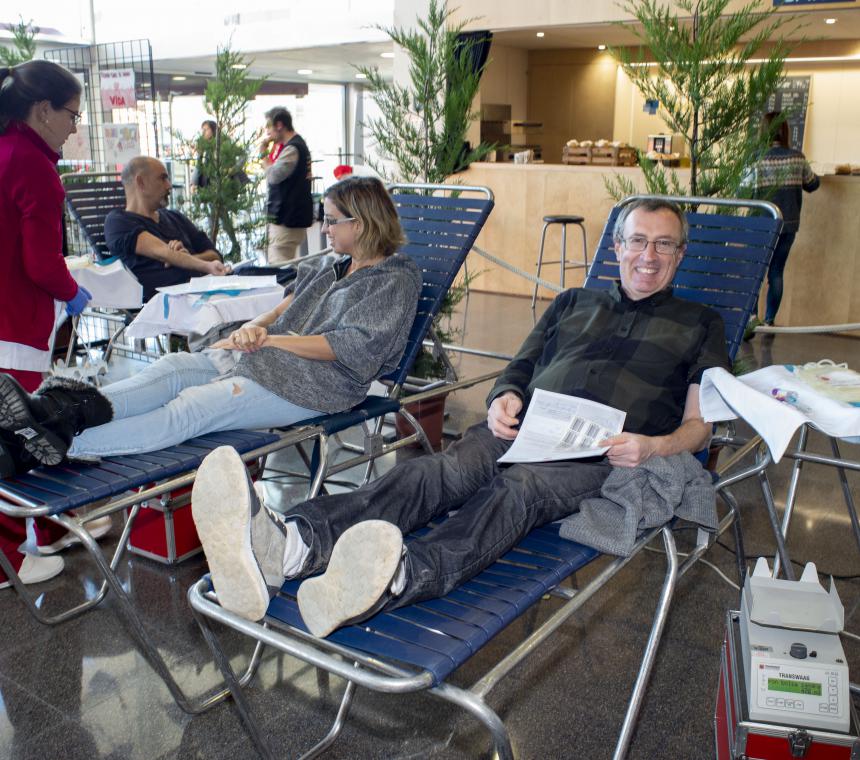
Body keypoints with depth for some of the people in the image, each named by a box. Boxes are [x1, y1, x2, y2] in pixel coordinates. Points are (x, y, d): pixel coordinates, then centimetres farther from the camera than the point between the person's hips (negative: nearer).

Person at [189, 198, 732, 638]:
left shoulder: (699, 324, 21)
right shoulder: (574, 303, 30)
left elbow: (701, 425, 12)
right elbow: (519, 368, 26)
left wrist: (653, 447, -11)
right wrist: (504, 398, 1)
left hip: (604, 453, -3)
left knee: (516, 488, -38)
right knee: (433, 472, -30)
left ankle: (399, 579, -67)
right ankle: (284, 546, -55)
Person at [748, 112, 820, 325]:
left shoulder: (757, 159, -11)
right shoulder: (798, 158, 0)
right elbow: (812, 184, 14)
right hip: (789, 225, 3)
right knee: (776, 272, 10)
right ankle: (769, 321, 10)